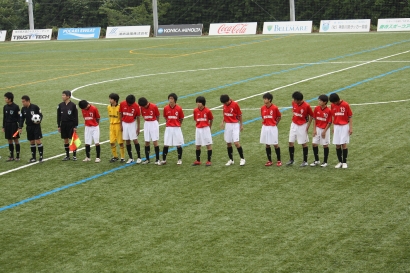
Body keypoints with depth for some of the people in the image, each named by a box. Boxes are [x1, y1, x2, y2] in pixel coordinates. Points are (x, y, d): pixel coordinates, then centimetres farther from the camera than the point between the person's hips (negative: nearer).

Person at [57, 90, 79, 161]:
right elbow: (59, 116, 9)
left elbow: (76, 116, -4)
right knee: (66, 140, 8)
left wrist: (75, 126, -7)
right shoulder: (60, 105, 4)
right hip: (63, 125, 4)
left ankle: (74, 155, 8)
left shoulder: (73, 105, -7)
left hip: (71, 125, -4)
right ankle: (67, 156, 16)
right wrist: (59, 126, 6)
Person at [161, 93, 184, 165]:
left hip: (177, 128, -1)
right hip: (168, 128, 1)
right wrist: (168, 123, 8)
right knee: (166, 145, 1)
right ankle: (164, 160, 9)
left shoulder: (179, 108, -8)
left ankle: (179, 159, 17)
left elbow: (181, 119, 4)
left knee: (178, 145, 4)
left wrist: (177, 124, 5)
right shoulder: (166, 108, -2)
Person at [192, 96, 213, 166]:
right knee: (198, 145, 9)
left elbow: (211, 120, 2)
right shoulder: (195, 111, -2)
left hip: (206, 129, -4)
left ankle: (209, 161, 6)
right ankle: (198, 161, 20)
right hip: (198, 129, 4)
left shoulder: (207, 111, -11)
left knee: (208, 145, 0)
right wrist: (199, 125, 8)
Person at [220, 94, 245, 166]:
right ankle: (231, 160, 18)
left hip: (235, 125, -5)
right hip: (227, 125, 5)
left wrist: (241, 125, 0)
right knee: (228, 143, 6)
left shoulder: (235, 104, -13)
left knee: (236, 142, -13)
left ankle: (242, 159, 0)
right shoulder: (225, 105, 2)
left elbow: (240, 115, -5)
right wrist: (222, 122, 3)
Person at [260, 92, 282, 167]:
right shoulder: (262, 108, 1)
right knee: (267, 144, 8)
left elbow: (279, 117, 2)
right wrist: (264, 123, 4)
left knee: (275, 144, 1)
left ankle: (279, 160, 11)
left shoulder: (275, 108, -11)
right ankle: (269, 161, 17)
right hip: (265, 128, 4)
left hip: (272, 128, -4)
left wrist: (275, 124, 0)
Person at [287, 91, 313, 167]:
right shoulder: (293, 103, -4)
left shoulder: (306, 106, -19)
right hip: (294, 125, 5)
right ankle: (291, 160, 17)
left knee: (304, 143, 4)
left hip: (302, 126, -5)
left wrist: (308, 126, -9)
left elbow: (311, 115, -8)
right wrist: (294, 119, 9)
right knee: (291, 142, 4)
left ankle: (305, 161, 13)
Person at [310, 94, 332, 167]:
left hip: (325, 129, -4)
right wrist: (314, 130, -3)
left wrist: (324, 131, -12)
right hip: (317, 129, 4)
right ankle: (316, 161, 18)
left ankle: (325, 162, 16)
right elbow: (314, 119, 3)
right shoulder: (316, 108, -3)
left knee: (325, 145, 5)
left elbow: (329, 122, -11)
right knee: (314, 144, 3)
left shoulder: (328, 111, -15)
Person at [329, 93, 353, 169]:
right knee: (337, 145, 3)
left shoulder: (345, 105, -10)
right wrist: (333, 127, 10)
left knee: (344, 144, -4)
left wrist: (351, 128, -8)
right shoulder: (332, 105, 2)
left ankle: (344, 162, 3)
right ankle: (340, 162, 12)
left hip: (344, 126, -4)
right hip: (336, 126, 4)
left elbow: (350, 117, -5)